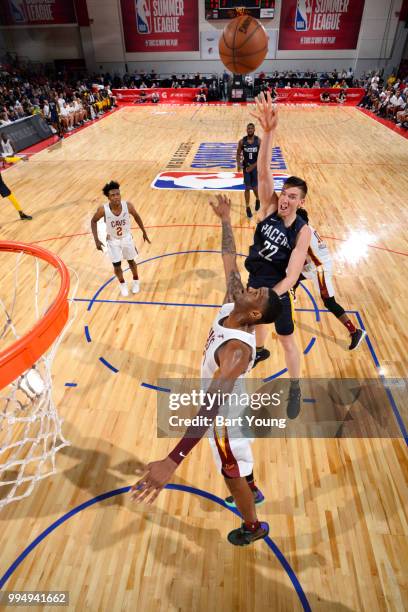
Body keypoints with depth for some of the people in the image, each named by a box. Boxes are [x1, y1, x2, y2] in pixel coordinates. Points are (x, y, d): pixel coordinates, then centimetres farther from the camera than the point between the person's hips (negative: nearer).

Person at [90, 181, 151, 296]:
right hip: (113, 240, -1)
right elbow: (93, 221, -9)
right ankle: (123, 284, 34)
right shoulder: (103, 210, -28)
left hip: (126, 238, 1)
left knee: (131, 261, 17)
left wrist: (144, 232, 3)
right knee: (117, 265, 3)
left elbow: (136, 217, -3)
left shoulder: (128, 205, -24)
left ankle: (136, 281, 45)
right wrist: (96, 240, -15)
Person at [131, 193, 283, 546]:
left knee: (233, 473, 20)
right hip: (227, 404, 8)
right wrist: (226, 220, 0)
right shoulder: (231, 306, -20)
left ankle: (253, 527, 49)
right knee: (239, 458, 34)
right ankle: (252, 490, 63)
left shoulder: (236, 350, -42)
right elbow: (229, 261, -6)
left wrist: (172, 461, -58)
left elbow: (211, 406, -52)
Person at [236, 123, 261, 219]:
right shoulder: (242, 141, -6)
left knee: (254, 187, 3)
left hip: (256, 166, -1)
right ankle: (248, 208, 15)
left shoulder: (259, 141, -10)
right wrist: (238, 164, -14)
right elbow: (238, 154, 3)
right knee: (247, 188, 3)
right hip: (246, 166, 1)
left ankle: (257, 200, 37)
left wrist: (253, 166, -19)